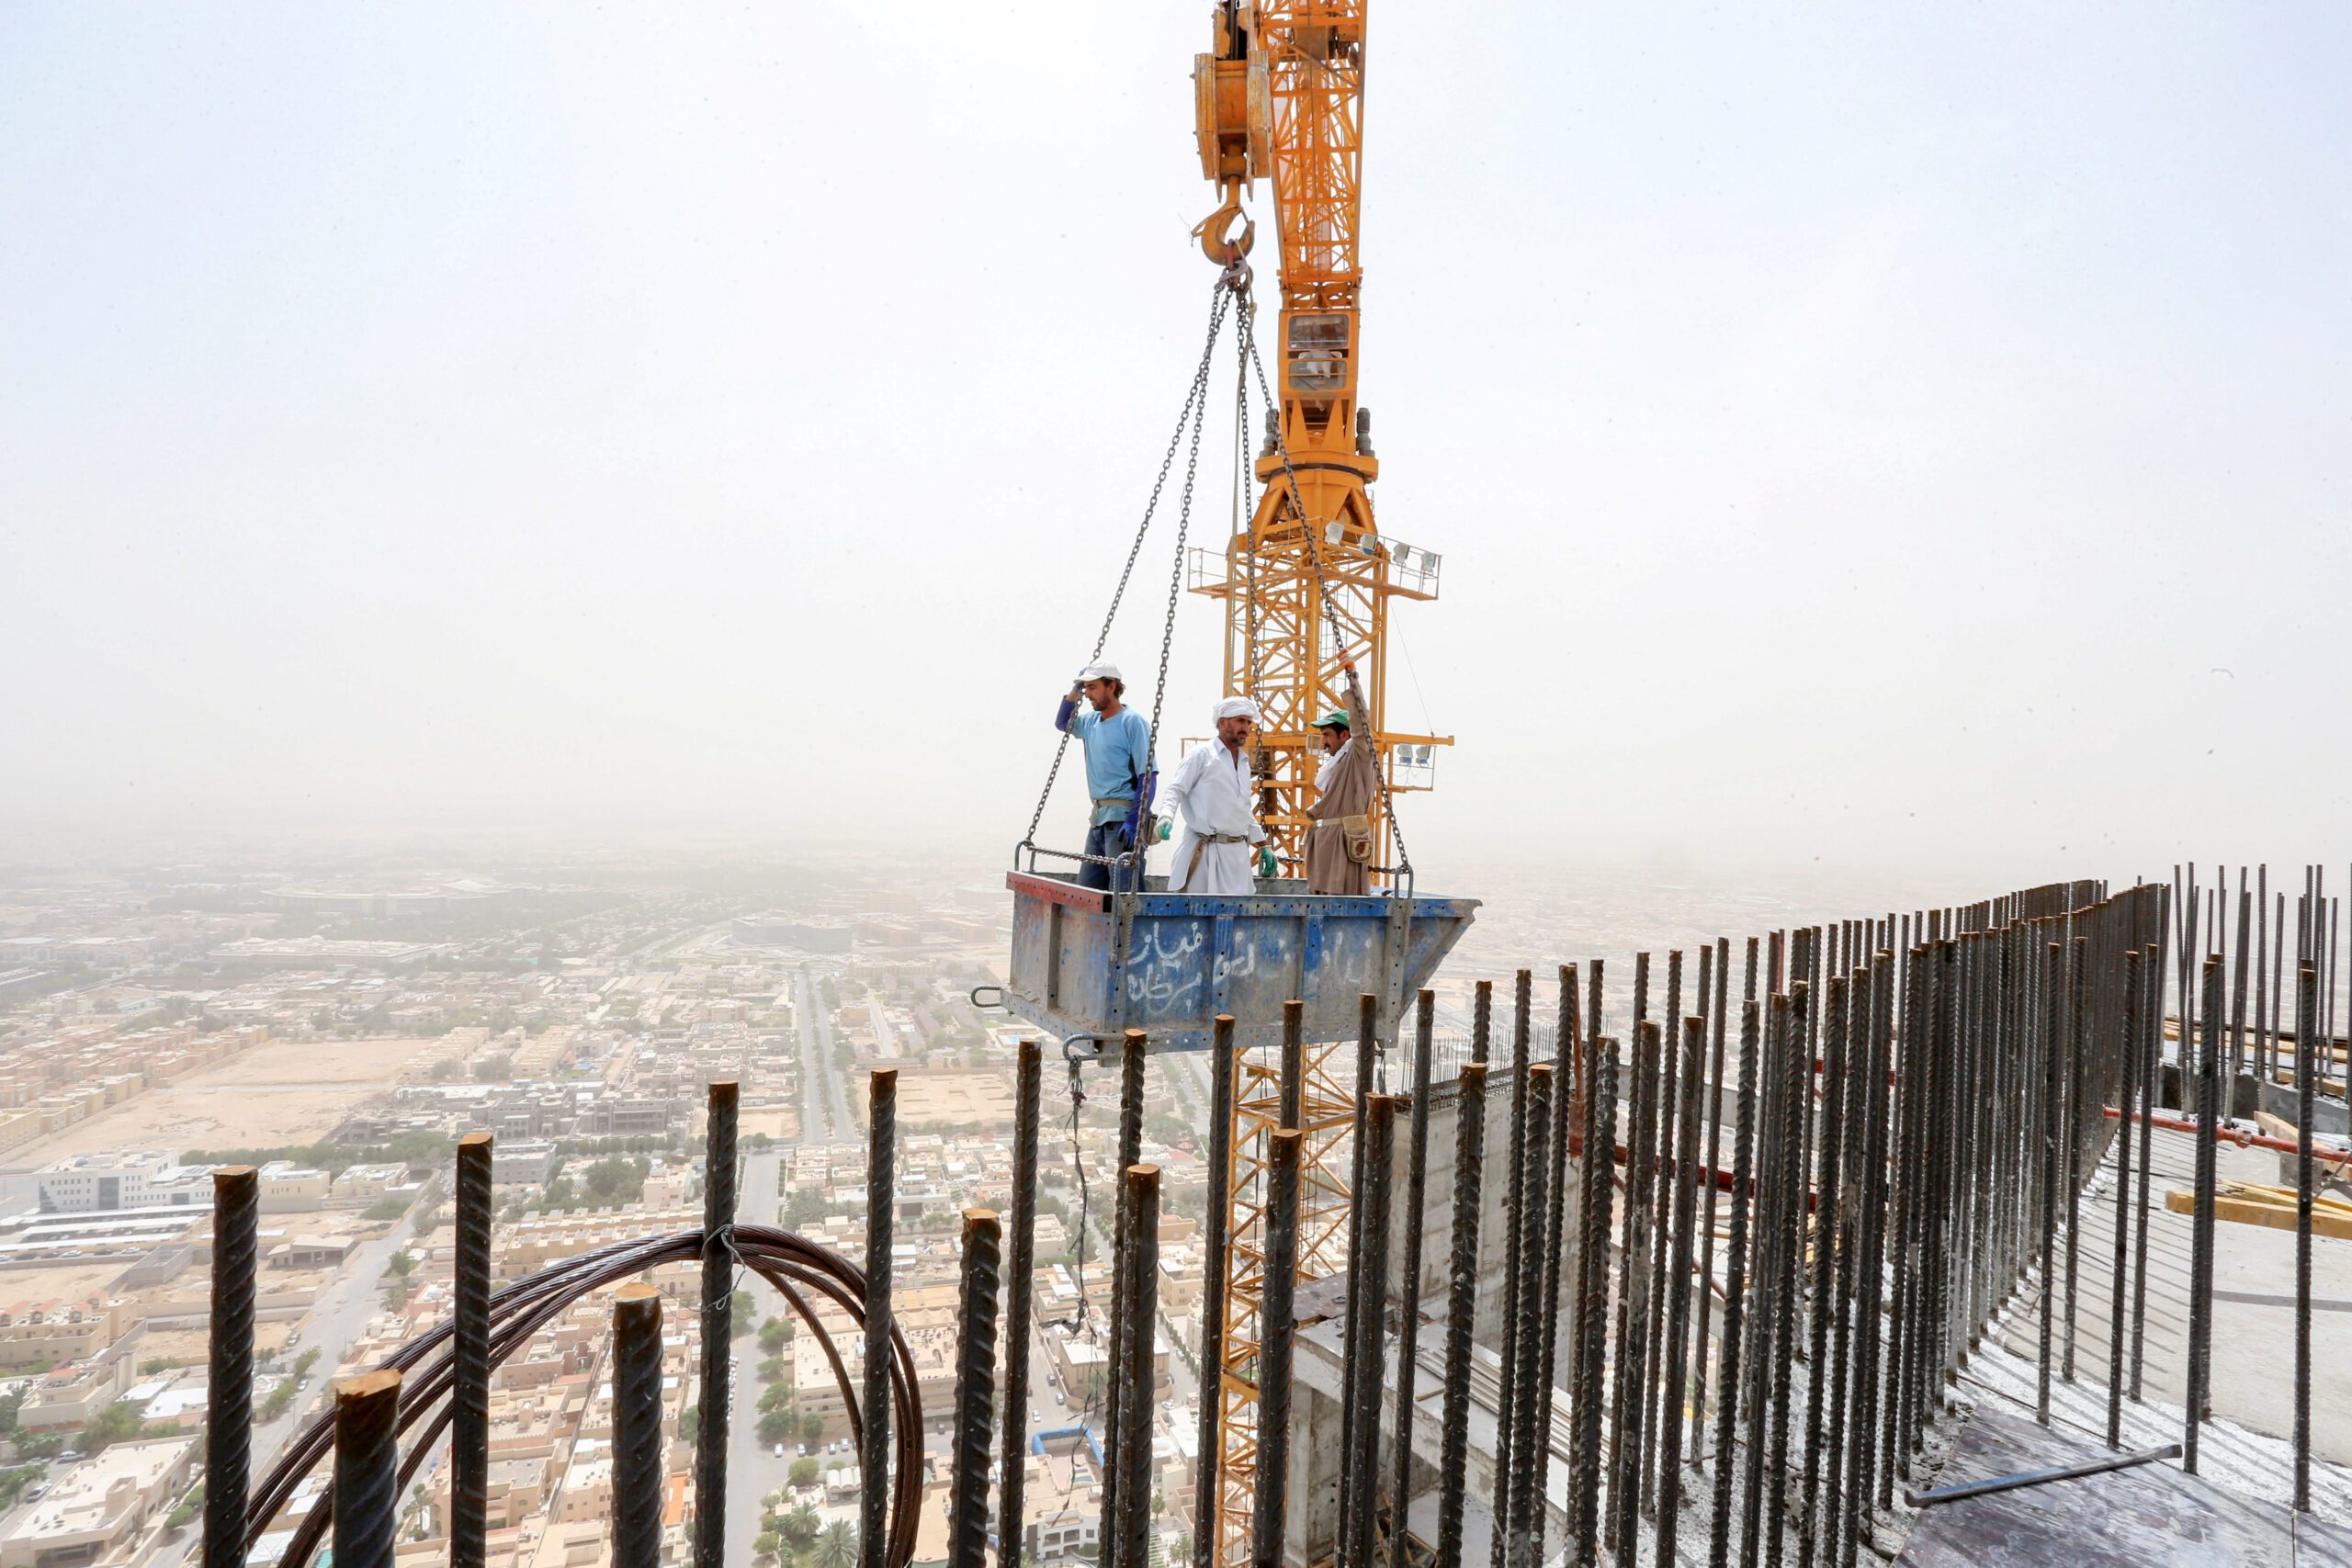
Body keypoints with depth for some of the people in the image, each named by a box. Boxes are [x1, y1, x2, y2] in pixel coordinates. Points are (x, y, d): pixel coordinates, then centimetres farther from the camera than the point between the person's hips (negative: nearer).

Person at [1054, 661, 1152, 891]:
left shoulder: (1133, 722, -9)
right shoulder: (1091, 721, 13)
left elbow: (1147, 776, -14)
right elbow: (1062, 723, 32)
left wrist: (1135, 821, -22)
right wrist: (1075, 692, 15)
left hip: (1123, 819, -8)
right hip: (1098, 818, 8)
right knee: (1086, 887, 10)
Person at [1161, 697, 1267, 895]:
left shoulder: (1244, 764, 20)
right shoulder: (1201, 755, 0)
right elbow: (1175, 790, -8)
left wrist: (1262, 845, 24)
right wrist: (1166, 816, -26)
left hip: (1237, 853, 6)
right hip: (1204, 850, -6)